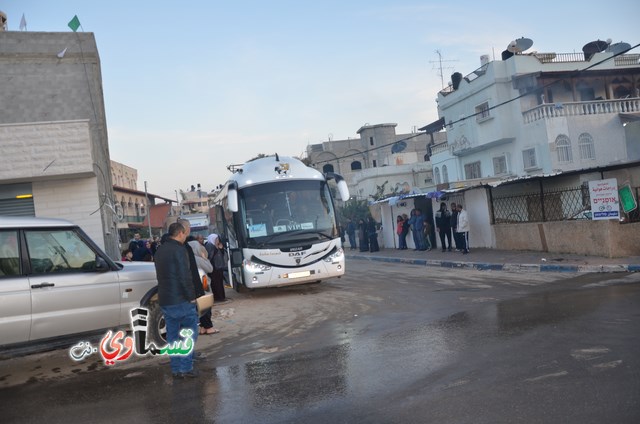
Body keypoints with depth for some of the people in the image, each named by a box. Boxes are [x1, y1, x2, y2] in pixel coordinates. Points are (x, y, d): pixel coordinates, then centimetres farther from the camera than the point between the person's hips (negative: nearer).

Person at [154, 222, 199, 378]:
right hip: (181, 300, -8)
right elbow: (185, 276, -19)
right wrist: (191, 296, -12)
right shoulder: (179, 250, -14)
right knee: (190, 332, 0)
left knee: (172, 336, 12)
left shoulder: (161, 250, 14)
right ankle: (186, 368, -2)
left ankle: (176, 370, 16)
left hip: (164, 300, 8)